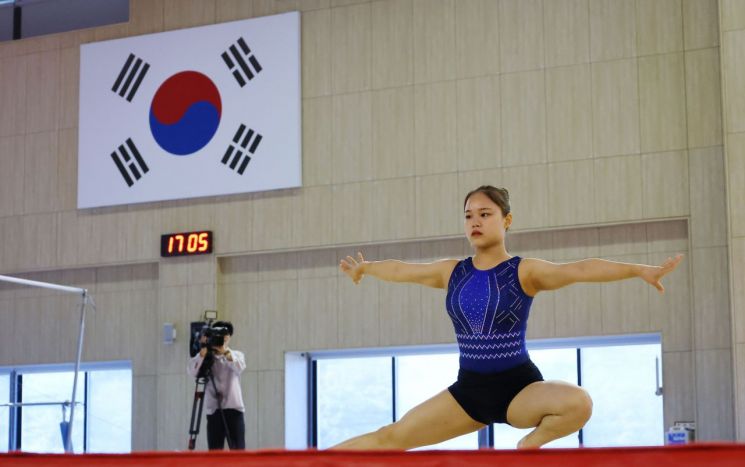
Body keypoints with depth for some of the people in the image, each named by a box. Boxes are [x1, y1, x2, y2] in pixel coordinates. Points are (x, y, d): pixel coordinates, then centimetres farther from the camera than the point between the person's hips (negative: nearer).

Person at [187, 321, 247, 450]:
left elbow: (239, 367, -11)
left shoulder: (237, 355, 13)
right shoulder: (206, 357, 10)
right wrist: (203, 351, -20)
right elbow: (192, 371, -9)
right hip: (213, 410, 0)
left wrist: (225, 351, -26)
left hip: (234, 408, 0)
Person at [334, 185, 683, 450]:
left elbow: (580, 269, -25)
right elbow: (400, 270, 21)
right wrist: (365, 267, 37)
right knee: (391, 438, 1)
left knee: (578, 402, -33)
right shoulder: (451, 272, 3)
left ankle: (530, 444, -5)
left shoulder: (525, 272, -10)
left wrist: (640, 270, -37)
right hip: (469, 389, 4)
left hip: (519, 387, -4)